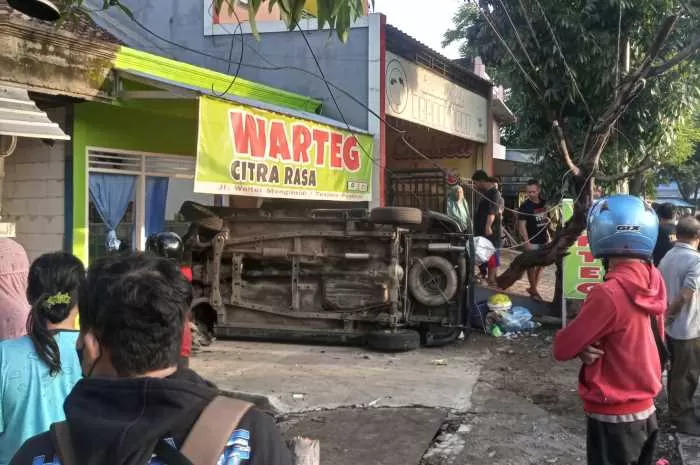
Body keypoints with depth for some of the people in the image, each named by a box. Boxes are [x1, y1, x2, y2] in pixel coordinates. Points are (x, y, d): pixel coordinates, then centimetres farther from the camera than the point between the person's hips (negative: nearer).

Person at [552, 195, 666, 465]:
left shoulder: (609, 293, -26)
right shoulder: (654, 281, -3)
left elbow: (562, 349, -18)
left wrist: (581, 343, 2)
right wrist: (588, 343, -7)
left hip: (613, 418, -7)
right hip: (645, 411, 7)